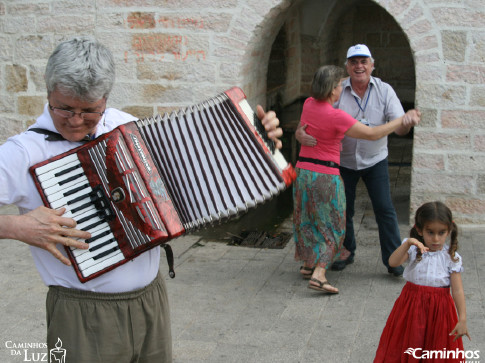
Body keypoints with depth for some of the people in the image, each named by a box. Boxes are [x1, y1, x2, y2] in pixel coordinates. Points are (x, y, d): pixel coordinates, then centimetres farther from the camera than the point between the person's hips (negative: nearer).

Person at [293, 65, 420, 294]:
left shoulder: (309, 104, 0)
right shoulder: (337, 117, -20)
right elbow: (372, 134, -17)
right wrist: (403, 120, -8)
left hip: (303, 171, 7)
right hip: (326, 176, -7)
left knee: (308, 220, 22)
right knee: (331, 226, 2)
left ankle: (307, 265, 32)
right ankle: (318, 275, -10)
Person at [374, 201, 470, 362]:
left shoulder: (451, 258, -6)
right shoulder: (413, 250, -5)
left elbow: (457, 290, -8)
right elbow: (393, 262, -22)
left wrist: (462, 320, -14)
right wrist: (408, 243, -34)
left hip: (439, 310, -1)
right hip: (411, 307, 1)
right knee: (406, 350, 11)